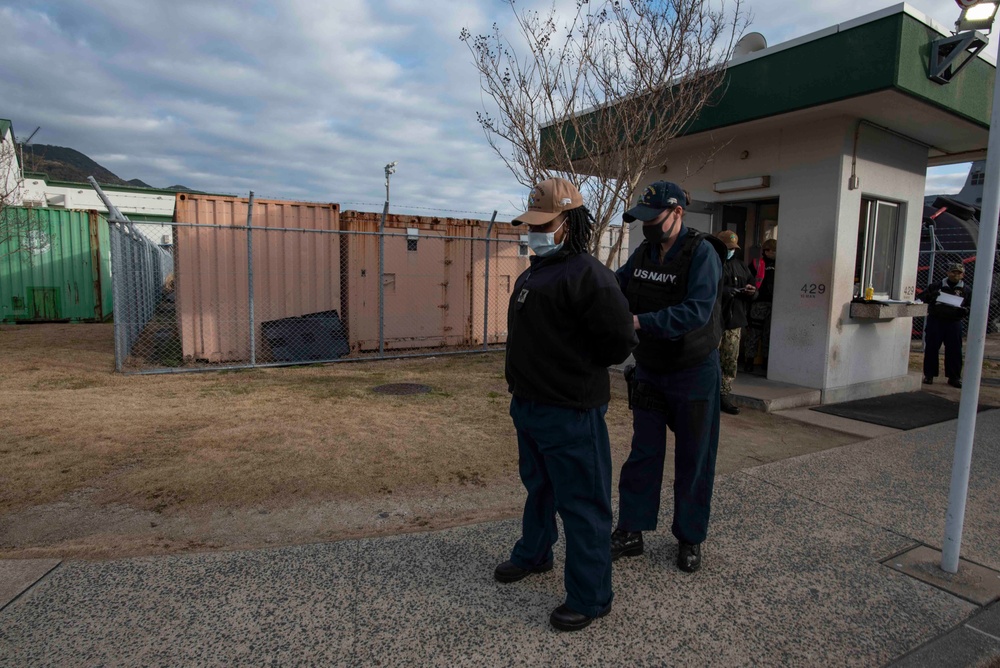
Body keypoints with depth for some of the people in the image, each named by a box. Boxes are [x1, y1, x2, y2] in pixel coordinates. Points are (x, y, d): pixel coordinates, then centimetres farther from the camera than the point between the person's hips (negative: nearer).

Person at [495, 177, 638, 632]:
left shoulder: (588, 277, -20)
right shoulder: (533, 274, 11)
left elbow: (620, 341, -22)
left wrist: (580, 373, -7)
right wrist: (525, 380, 13)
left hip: (569, 414, -10)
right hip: (528, 405, 10)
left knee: (581, 504, 4)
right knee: (538, 486, 27)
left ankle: (590, 598, 20)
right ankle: (534, 554, 49)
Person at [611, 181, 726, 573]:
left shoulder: (701, 253, -18)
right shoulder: (643, 254, 2)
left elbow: (696, 312, -30)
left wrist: (638, 322, -36)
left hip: (693, 375, -5)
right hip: (650, 373, 5)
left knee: (693, 460, 9)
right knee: (643, 454, 10)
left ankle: (690, 539, 26)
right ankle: (630, 533, 22)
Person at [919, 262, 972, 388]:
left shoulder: (966, 291, 9)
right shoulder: (936, 286, 6)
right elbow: (922, 297, 8)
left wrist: (965, 311, -13)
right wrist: (930, 296, -14)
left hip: (954, 323, 1)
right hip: (935, 321, -1)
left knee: (954, 351, 2)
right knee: (931, 348, 1)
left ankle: (954, 377, 12)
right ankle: (929, 375, 10)